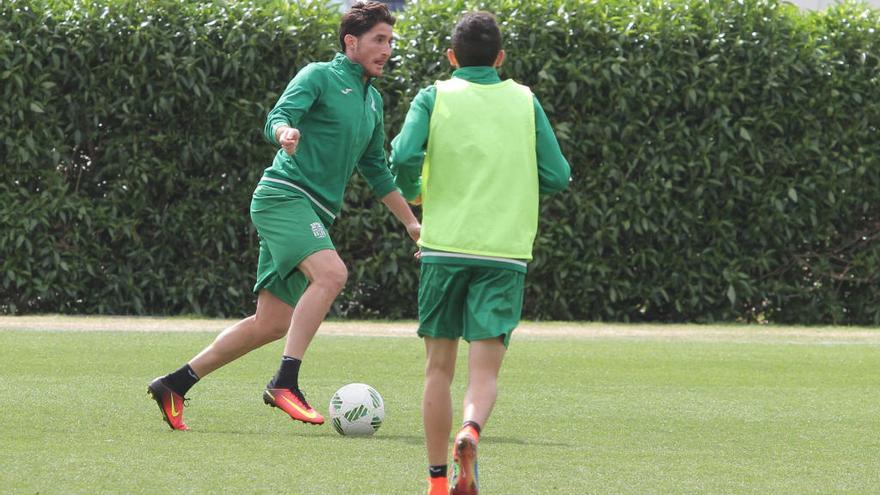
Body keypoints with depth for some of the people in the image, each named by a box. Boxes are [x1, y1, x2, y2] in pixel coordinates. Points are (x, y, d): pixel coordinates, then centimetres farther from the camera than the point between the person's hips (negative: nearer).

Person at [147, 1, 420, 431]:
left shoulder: (372, 100, 22)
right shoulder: (320, 77, -2)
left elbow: (376, 171, 32)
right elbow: (277, 117, -16)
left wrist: (411, 222, 32)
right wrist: (286, 133, -39)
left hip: (314, 216, 9)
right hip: (284, 196, -9)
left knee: (271, 323, 4)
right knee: (331, 272, -31)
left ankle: (175, 384, 11)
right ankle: (285, 382, -31)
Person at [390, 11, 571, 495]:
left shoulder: (434, 98, 2)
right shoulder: (524, 102, 7)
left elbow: (404, 157, -12)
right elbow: (557, 176, 5)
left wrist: (414, 193, 10)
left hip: (444, 247, 0)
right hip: (505, 253, 0)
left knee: (439, 367, 11)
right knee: (485, 370, 0)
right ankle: (470, 431, -32)